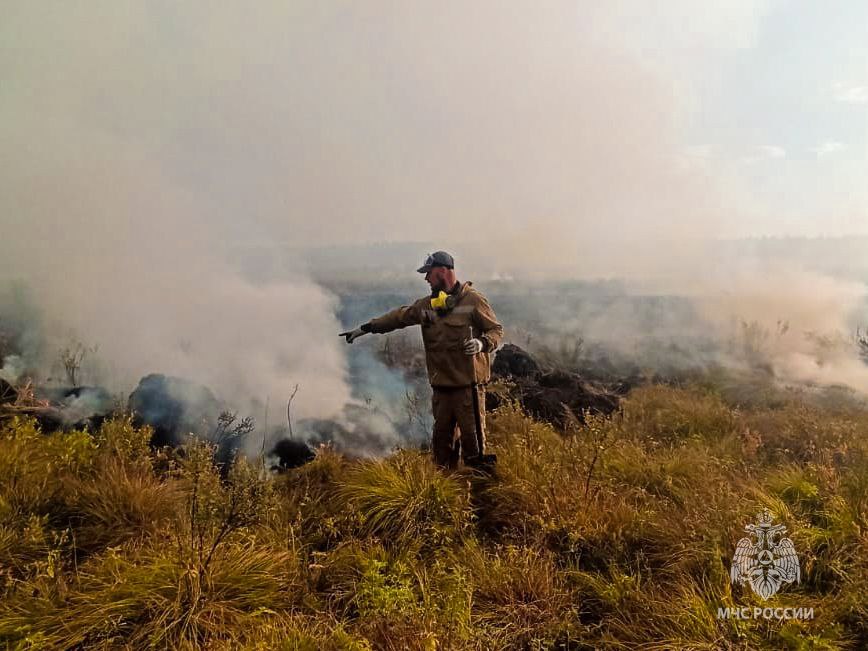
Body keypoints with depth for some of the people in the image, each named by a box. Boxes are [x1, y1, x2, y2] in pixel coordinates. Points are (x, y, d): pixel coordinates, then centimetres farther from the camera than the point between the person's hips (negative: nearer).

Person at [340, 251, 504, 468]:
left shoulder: (473, 300, -6)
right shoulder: (427, 305, 12)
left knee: (472, 436, -2)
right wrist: (365, 328, 18)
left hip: (468, 384, -6)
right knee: (442, 437, 14)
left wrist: (482, 343, -23)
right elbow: (399, 316, 18)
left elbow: (496, 330, -3)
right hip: (441, 385, 6)